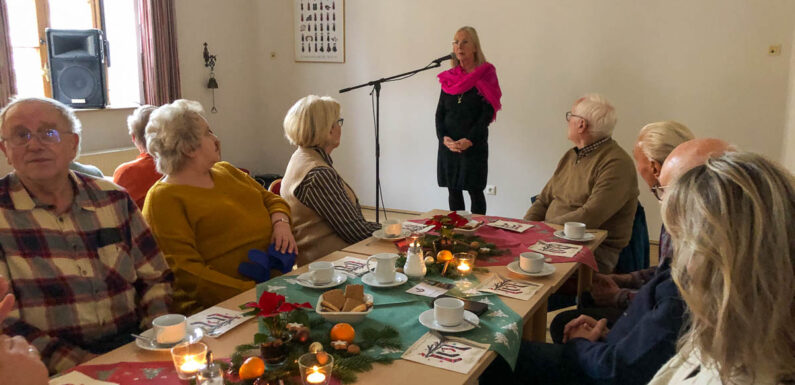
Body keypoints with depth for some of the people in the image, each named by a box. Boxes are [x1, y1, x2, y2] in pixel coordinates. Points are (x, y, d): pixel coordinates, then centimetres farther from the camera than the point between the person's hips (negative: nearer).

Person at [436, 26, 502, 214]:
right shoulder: (449, 78, 10)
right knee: (453, 190, 9)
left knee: (475, 191, 2)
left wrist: (469, 140, -19)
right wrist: (444, 138, -9)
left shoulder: (485, 76, -3)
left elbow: (487, 114, -9)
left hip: (474, 146, -4)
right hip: (448, 145, 4)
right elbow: (440, 112, 8)